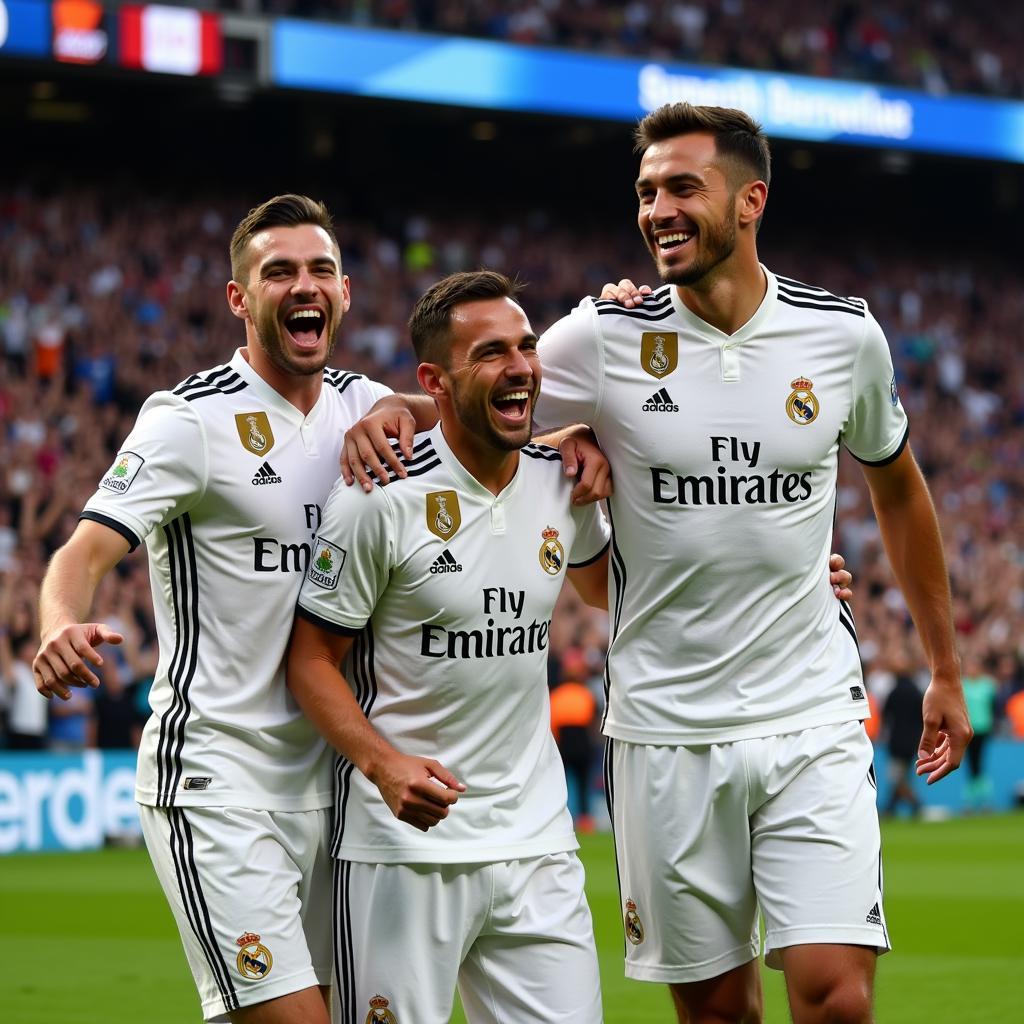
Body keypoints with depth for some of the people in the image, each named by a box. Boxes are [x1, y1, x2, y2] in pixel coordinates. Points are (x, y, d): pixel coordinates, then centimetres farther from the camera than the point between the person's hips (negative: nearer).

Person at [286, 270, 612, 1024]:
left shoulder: (562, 481, 6)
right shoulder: (384, 498, -11)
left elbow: (604, 586, 28)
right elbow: (312, 658, -6)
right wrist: (383, 763, -22)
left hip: (536, 840, 5)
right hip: (403, 846, -5)